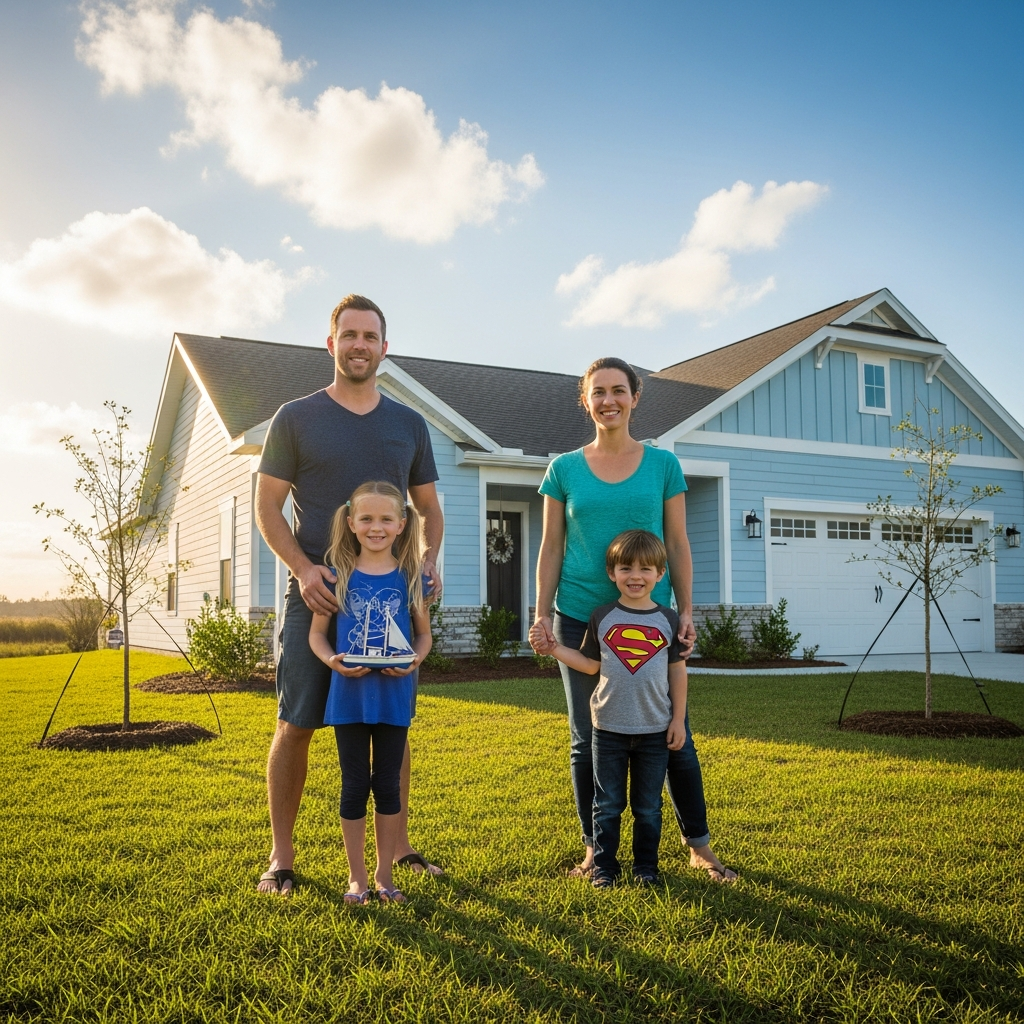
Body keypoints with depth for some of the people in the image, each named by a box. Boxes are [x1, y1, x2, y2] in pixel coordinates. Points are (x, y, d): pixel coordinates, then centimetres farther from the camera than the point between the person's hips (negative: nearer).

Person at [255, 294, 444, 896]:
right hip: (317, 593, -2)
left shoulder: (409, 424, 11)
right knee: (296, 725, -1)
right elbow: (267, 507, 1)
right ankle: (282, 857, 13)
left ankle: (400, 847, 22)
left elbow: (429, 507, 16)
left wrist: (430, 561, -3)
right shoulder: (296, 418, 3)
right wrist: (303, 568, -14)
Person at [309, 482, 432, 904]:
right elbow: (317, 633, 4)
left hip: (393, 694, 1)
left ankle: (384, 874, 24)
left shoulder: (409, 577, 0)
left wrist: (415, 660, -12)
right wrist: (333, 661, -16)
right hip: (350, 694, 0)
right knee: (355, 784, 9)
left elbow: (424, 633, 9)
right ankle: (357, 877, 22)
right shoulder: (339, 575, -2)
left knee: (388, 784, 10)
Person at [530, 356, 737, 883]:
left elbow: (677, 545, 5)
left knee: (673, 735, 4)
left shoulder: (662, 464, 4)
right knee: (587, 740, 8)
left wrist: (686, 612, -1)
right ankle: (594, 849, 22)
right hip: (581, 616, 1)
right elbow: (551, 548, 5)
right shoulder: (564, 469, 4)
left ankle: (699, 846, 21)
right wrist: (542, 614, -2)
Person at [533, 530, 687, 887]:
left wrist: (678, 718, 2)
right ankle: (603, 866, 19)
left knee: (648, 807, 11)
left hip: (655, 729, 0)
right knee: (608, 805, 8)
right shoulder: (602, 617, 0)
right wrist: (554, 649, -5)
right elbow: (590, 664, 6)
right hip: (609, 727, 0)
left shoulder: (668, 620, 0)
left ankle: (646, 866, 25)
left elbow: (677, 671, 4)